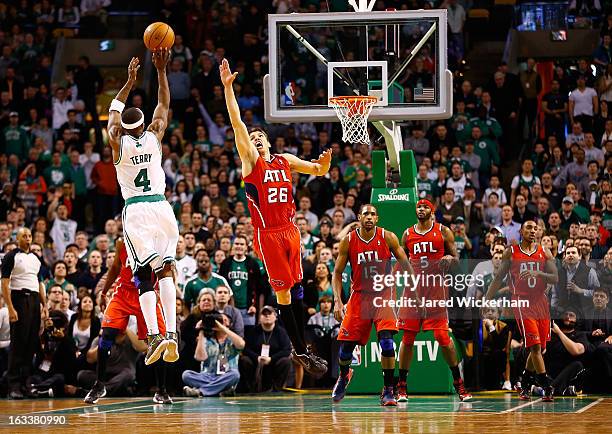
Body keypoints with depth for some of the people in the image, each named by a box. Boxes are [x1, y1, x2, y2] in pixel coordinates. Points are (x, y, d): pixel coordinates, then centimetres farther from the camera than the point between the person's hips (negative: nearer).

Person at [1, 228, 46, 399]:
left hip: (34, 300, 6)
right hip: (19, 299, -6)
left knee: (32, 344, 5)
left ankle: (26, 382, 10)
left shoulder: (35, 258, 18)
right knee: (18, 344, -8)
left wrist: (44, 305, 12)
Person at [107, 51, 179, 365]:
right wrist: (161, 71, 20)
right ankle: (172, 333, -12)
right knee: (165, 270, 4)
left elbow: (114, 110, 18)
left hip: (135, 211, -1)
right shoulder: (154, 137, 2)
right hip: (160, 207, 1)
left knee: (143, 275, -4)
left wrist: (130, 80, 24)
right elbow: (164, 106, 17)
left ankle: (154, 336, -19)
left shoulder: (118, 142, 0)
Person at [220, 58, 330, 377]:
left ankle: (301, 348, 14)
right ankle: (300, 350, 0)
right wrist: (228, 87, -14)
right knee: (283, 291, -3)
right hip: (267, 234, -5)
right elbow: (237, 123, -7)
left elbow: (319, 171, 19)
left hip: (290, 231, 5)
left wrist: (325, 162, -5)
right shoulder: (250, 160, 1)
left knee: (295, 288, 7)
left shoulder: (285, 161, 14)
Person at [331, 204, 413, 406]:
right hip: (359, 296, 2)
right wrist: (337, 301, -9)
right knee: (347, 343, 2)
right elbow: (337, 273, 2)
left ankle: (388, 391, -11)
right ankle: (344, 376, 36)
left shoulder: (387, 238, -8)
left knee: (386, 340, -20)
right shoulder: (348, 241, -4)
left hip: (383, 294, -2)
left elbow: (405, 264, 1)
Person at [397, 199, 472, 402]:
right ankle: (401, 387, 7)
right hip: (413, 288, 2)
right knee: (408, 337, 0)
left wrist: (449, 259, -14)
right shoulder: (408, 234, 12)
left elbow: (456, 258, 8)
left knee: (443, 336, -7)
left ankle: (458, 383, 4)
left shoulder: (443, 231, 5)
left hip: (436, 288, -2)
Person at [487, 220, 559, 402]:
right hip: (522, 302, -3)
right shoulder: (510, 252, 4)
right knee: (535, 346, -13)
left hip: (541, 303, 3)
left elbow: (555, 278, 1)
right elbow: (499, 278, 9)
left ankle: (524, 384, 24)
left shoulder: (544, 252, 8)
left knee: (540, 348, 6)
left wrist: (538, 274, -18)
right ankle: (547, 387, -11)